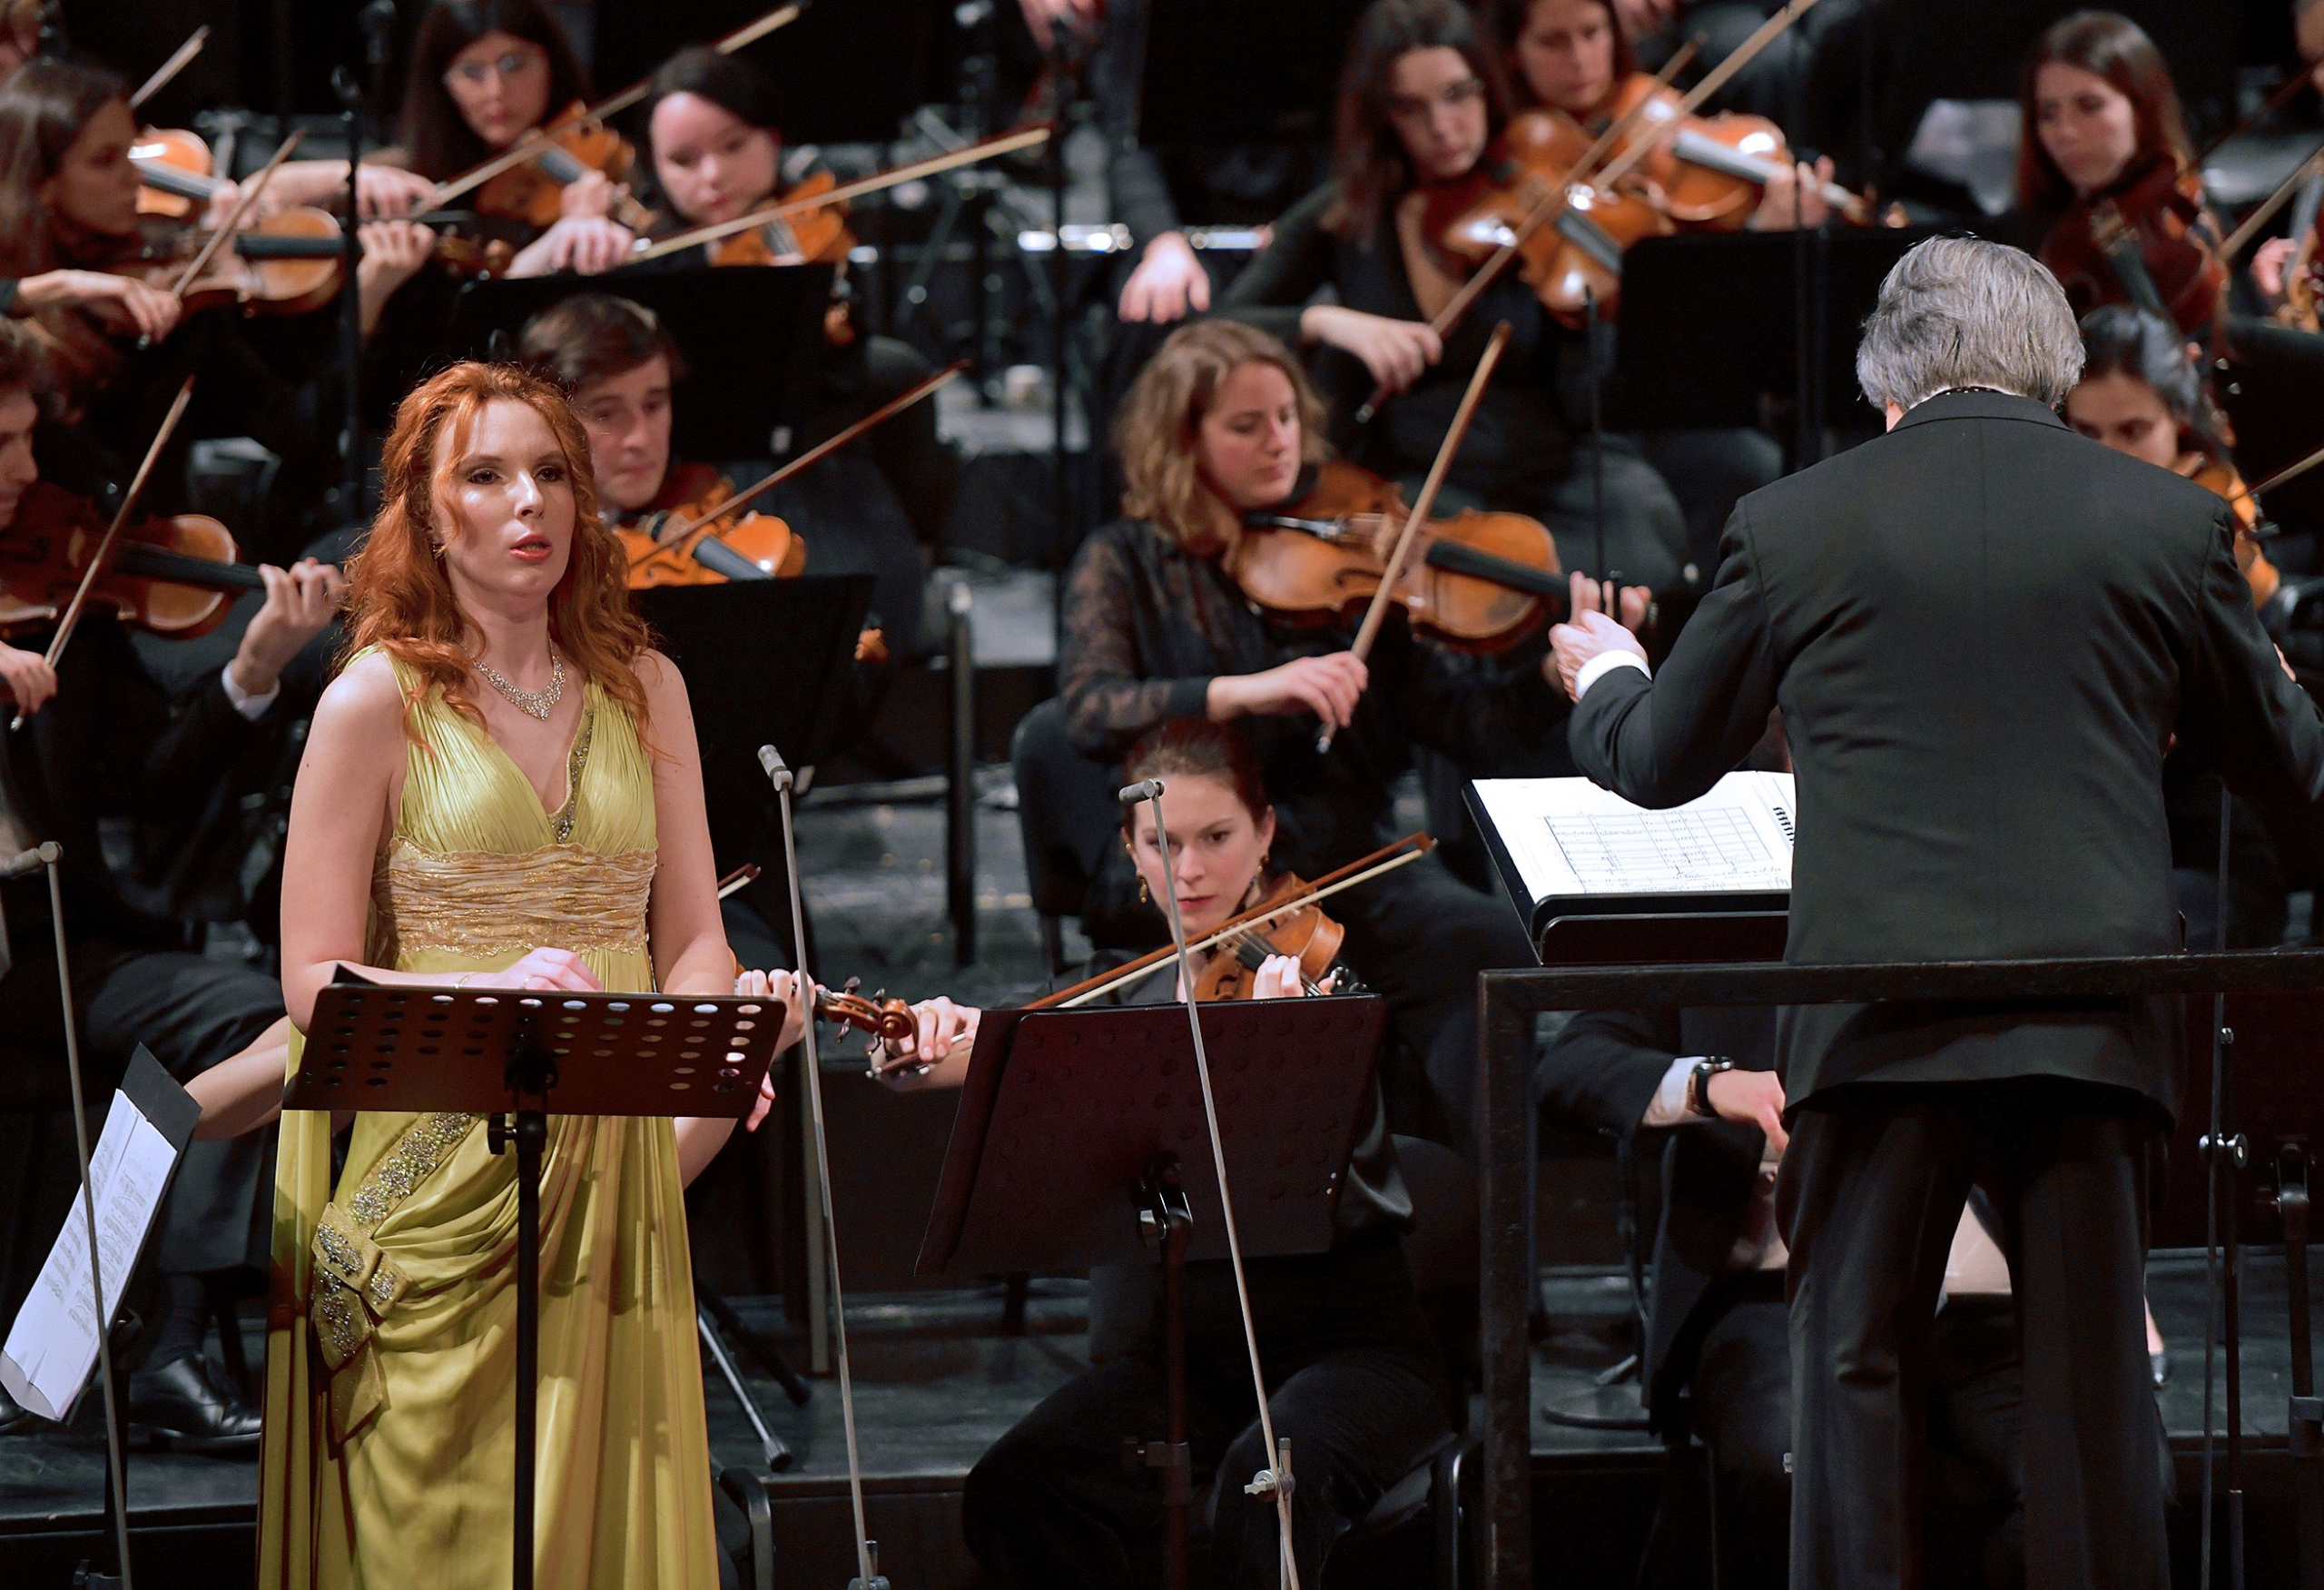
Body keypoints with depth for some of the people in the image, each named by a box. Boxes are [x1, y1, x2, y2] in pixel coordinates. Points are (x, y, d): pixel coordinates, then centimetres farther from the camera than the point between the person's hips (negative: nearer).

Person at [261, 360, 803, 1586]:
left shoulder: (643, 689, 11)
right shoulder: (377, 703, -3)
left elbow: (692, 938, 10)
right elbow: (315, 983, -5)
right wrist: (496, 994, -22)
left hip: (609, 1178, 4)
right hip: (434, 1177, -4)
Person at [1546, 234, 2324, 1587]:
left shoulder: (1791, 526, 3)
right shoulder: (2170, 522, 3)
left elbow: (1660, 763, 14)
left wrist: (1605, 681, 38)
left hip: (1880, 1007, -1)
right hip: (2095, 1006, 1)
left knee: (1856, 1369, 6)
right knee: (2094, 1376, 5)